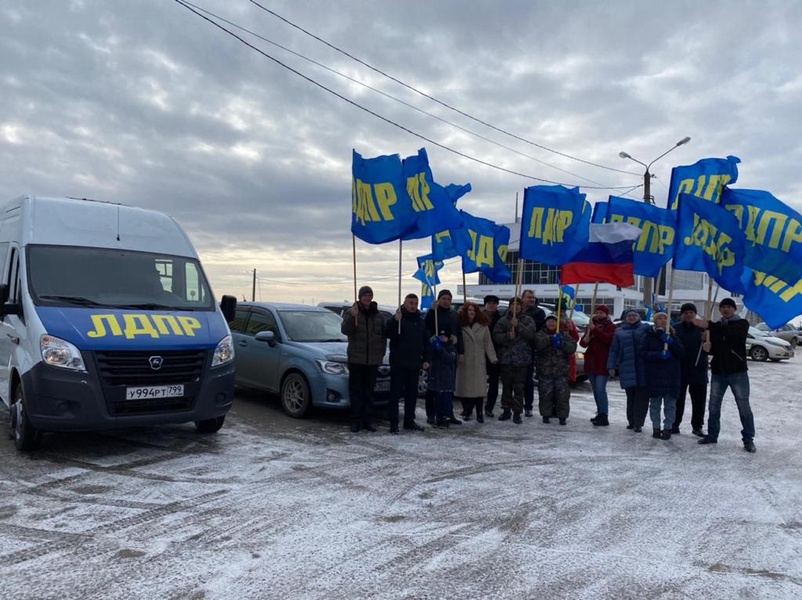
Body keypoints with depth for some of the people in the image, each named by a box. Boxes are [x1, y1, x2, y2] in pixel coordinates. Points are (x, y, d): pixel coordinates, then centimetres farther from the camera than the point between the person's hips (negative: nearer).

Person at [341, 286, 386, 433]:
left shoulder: (378, 316, 11)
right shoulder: (353, 313, 0)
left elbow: (383, 336, 17)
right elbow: (345, 330, -15)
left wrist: (381, 354, 7)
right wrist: (352, 316, -29)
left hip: (373, 360, 3)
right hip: (356, 359, -3)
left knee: (369, 391, 8)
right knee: (356, 391, -1)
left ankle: (368, 420, 14)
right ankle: (356, 420, 4)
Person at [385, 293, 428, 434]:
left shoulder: (420, 321, 14)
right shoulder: (396, 318, -5)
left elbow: (425, 342, 19)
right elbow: (388, 334, -19)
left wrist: (425, 359, 13)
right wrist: (396, 321, -30)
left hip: (415, 363, 6)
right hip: (398, 363, -6)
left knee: (412, 394, 11)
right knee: (395, 393, -4)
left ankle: (409, 421, 20)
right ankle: (393, 422, 0)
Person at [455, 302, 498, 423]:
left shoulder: (483, 327, 6)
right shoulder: (460, 326, -1)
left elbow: (488, 344, 6)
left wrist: (493, 357, -1)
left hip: (479, 362, 1)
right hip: (464, 362, -1)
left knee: (479, 387, -1)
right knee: (465, 386, 3)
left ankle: (479, 413, 7)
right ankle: (466, 411, 17)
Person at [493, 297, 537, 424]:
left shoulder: (528, 320, 6)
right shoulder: (502, 320, 8)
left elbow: (531, 333, -10)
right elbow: (496, 336, 0)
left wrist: (518, 325, -19)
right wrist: (507, 336, -16)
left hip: (522, 359, -1)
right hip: (506, 358, 2)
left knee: (519, 387, -1)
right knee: (506, 386, 9)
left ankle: (517, 412, 6)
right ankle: (506, 410, 20)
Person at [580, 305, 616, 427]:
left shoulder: (611, 326, -1)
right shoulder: (591, 325, 15)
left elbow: (609, 338, -22)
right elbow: (582, 343, 11)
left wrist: (595, 329, -23)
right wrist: (585, 340, -11)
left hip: (602, 363, -6)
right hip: (591, 362, 7)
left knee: (600, 389, -14)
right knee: (595, 390, 12)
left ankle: (604, 416, -12)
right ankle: (600, 413, 22)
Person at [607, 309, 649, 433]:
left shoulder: (646, 328, 7)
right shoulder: (619, 331, 12)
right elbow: (613, 350, 11)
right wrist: (611, 366, 3)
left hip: (643, 368, -1)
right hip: (627, 369, 1)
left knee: (642, 397, -3)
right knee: (630, 396, 6)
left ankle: (638, 423, 1)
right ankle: (631, 421, 18)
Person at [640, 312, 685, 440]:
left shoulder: (673, 336, 10)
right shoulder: (649, 336, 3)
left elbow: (681, 354, 2)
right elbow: (643, 352, -6)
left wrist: (671, 342, -13)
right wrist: (659, 355, -19)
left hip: (671, 375, 1)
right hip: (654, 375, -1)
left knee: (670, 404, 1)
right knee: (655, 403, 5)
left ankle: (667, 428, 9)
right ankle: (656, 428, 14)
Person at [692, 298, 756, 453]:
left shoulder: (742, 324, -2)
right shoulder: (716, 326, 13)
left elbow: (731, 332, -25)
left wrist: (709, 325, -35)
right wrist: (707, 347, -13)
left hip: (737, 372, -4)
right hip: (718, 372, 5)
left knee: (744, 407, -1)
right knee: (713, 406, 7)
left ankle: (748, 439, 7)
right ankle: (712, 435, 17)